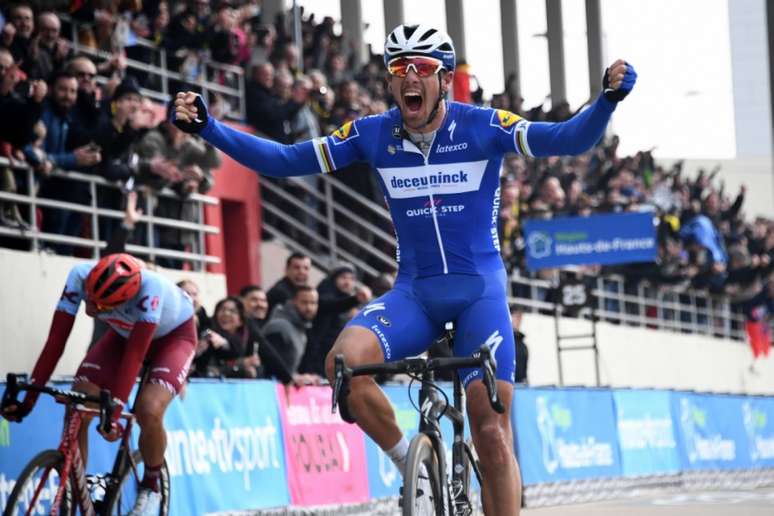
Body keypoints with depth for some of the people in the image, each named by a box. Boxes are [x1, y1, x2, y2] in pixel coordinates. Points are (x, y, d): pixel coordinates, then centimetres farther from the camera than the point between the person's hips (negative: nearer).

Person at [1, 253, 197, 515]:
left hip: (174, 334, -4)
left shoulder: (149, 288, -42)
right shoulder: (80, 277, -31)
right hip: (124, 333, 4)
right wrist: (27, 400, -31)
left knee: (148, 410, -29)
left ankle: (151, 487, -1)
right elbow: (55, 342, -28)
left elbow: (135, 352, -42)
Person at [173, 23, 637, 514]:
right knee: (345, 359, -27)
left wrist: (608, 99, -38)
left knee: (492, 432, -8)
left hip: (480, 290, -2)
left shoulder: (481, 126, -9)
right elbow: (284, 160, -1)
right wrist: (206, 127, -12)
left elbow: (571, 138, -18)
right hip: (414, 291, 2)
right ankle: (412, 466, -7)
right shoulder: (373, 134, -1)